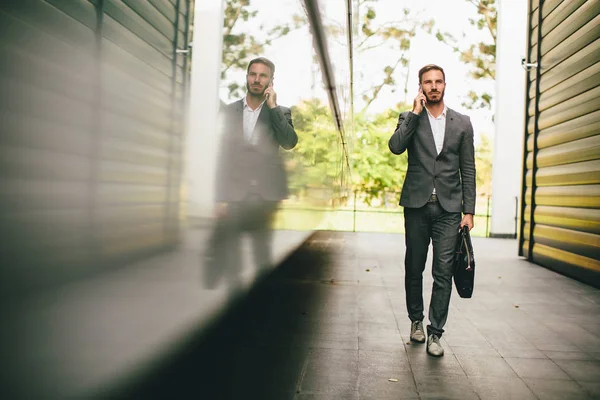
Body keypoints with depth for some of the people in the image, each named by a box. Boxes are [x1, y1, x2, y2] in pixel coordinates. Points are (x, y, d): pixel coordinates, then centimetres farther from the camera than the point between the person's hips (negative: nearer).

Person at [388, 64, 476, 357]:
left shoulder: (462, 123, 8)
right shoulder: (410, 119, 6)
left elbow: (468, 170, 7)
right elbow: (395, 147, -15)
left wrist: (469, 210, 2)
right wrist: (416, 112, -10)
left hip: (448, 208, 0)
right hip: (417, 204, 0)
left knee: (443, 272, -2)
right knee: (414, 268, 11)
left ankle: (435, 333, 8)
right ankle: (416, 320, 30)